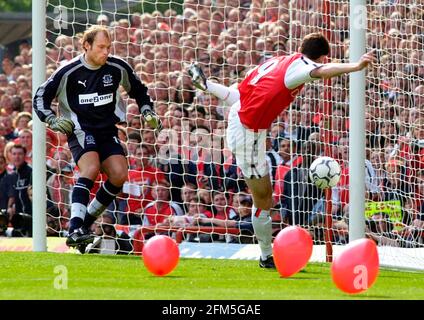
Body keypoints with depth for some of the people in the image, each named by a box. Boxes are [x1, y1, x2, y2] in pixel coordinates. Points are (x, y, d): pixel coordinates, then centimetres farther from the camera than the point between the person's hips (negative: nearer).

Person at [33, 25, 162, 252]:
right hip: (80, 130, -4)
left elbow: (139, 91, 19)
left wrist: (148, 113, 6)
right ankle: (74, 229, -38)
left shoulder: (118, 68, 0)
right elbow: (40, 98, 0)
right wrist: (53, 120, -15)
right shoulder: (69, 72, -9)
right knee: (91, 168, -30)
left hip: (107, 131, 4)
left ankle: (87, 220, 1)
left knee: (119, 174, -17)